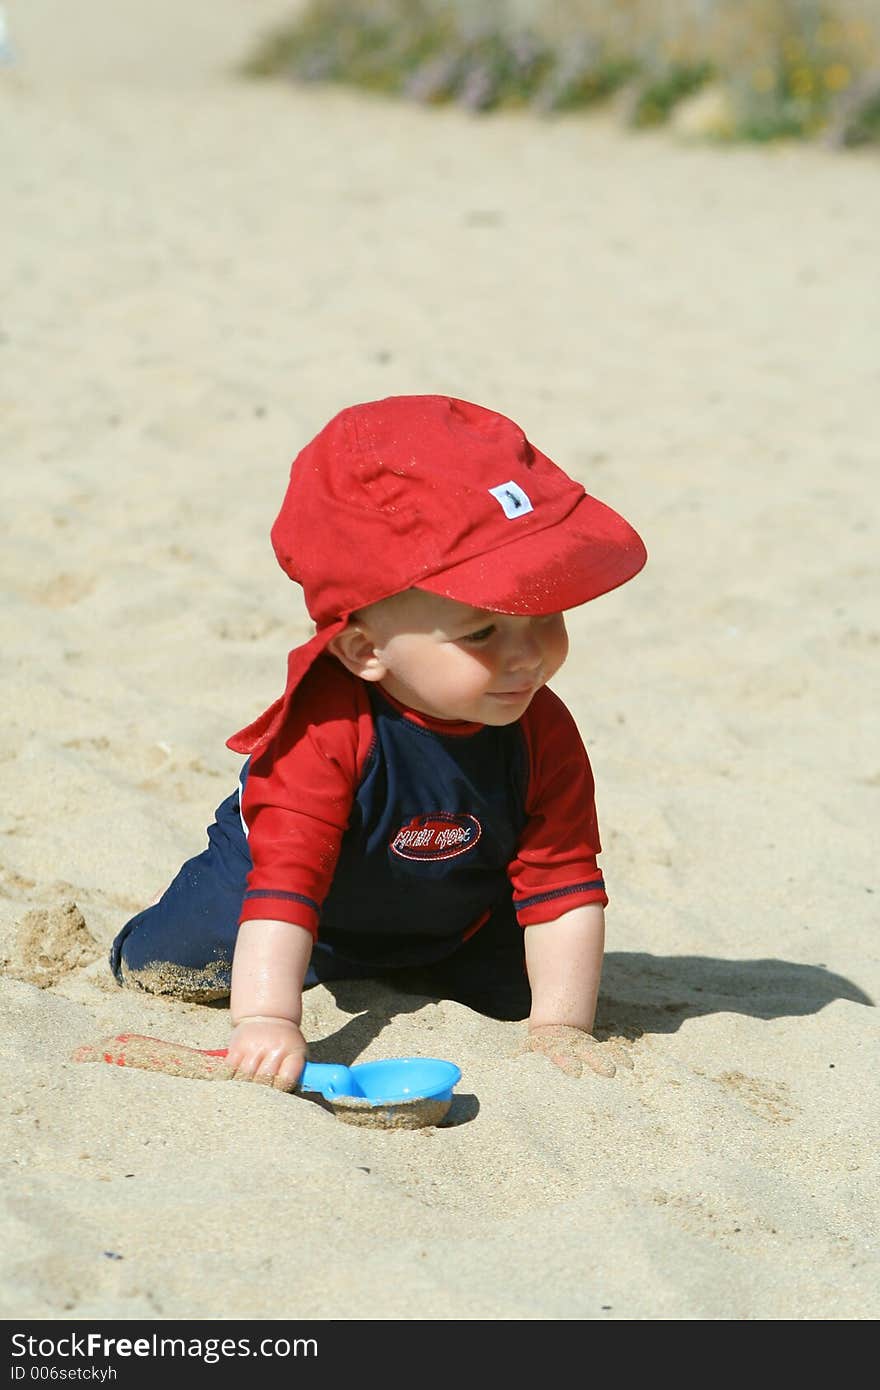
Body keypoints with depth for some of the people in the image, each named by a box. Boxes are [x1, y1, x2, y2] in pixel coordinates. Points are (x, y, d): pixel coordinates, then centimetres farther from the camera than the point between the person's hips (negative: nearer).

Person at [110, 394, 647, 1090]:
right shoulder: (327, 728, -41)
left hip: (454, 914, 4)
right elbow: (286, 875, -45)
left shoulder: (542, 734, -28)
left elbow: (564, 885, -23)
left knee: (515, 987, -11)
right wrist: (267, 1020, -55)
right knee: (170, 967, -16)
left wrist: (560, 1027, -29)